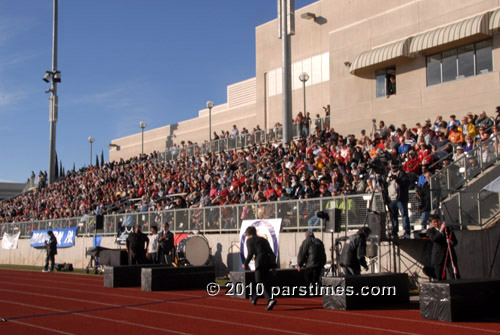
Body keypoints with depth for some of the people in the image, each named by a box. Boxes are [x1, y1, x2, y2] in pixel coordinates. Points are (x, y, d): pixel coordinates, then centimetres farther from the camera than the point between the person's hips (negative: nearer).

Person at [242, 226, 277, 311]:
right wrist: (274, 266, 18)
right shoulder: (263, 239, 26)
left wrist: (245, 264, 6)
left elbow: (250, 253, -6)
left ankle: (270, 300, -26)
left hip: (260, 261, -7)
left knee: (260, 283, -4)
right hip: (269, 261, 7)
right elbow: (272, 253, 19)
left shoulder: (250, 240, 8)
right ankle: (254, 298, 39)